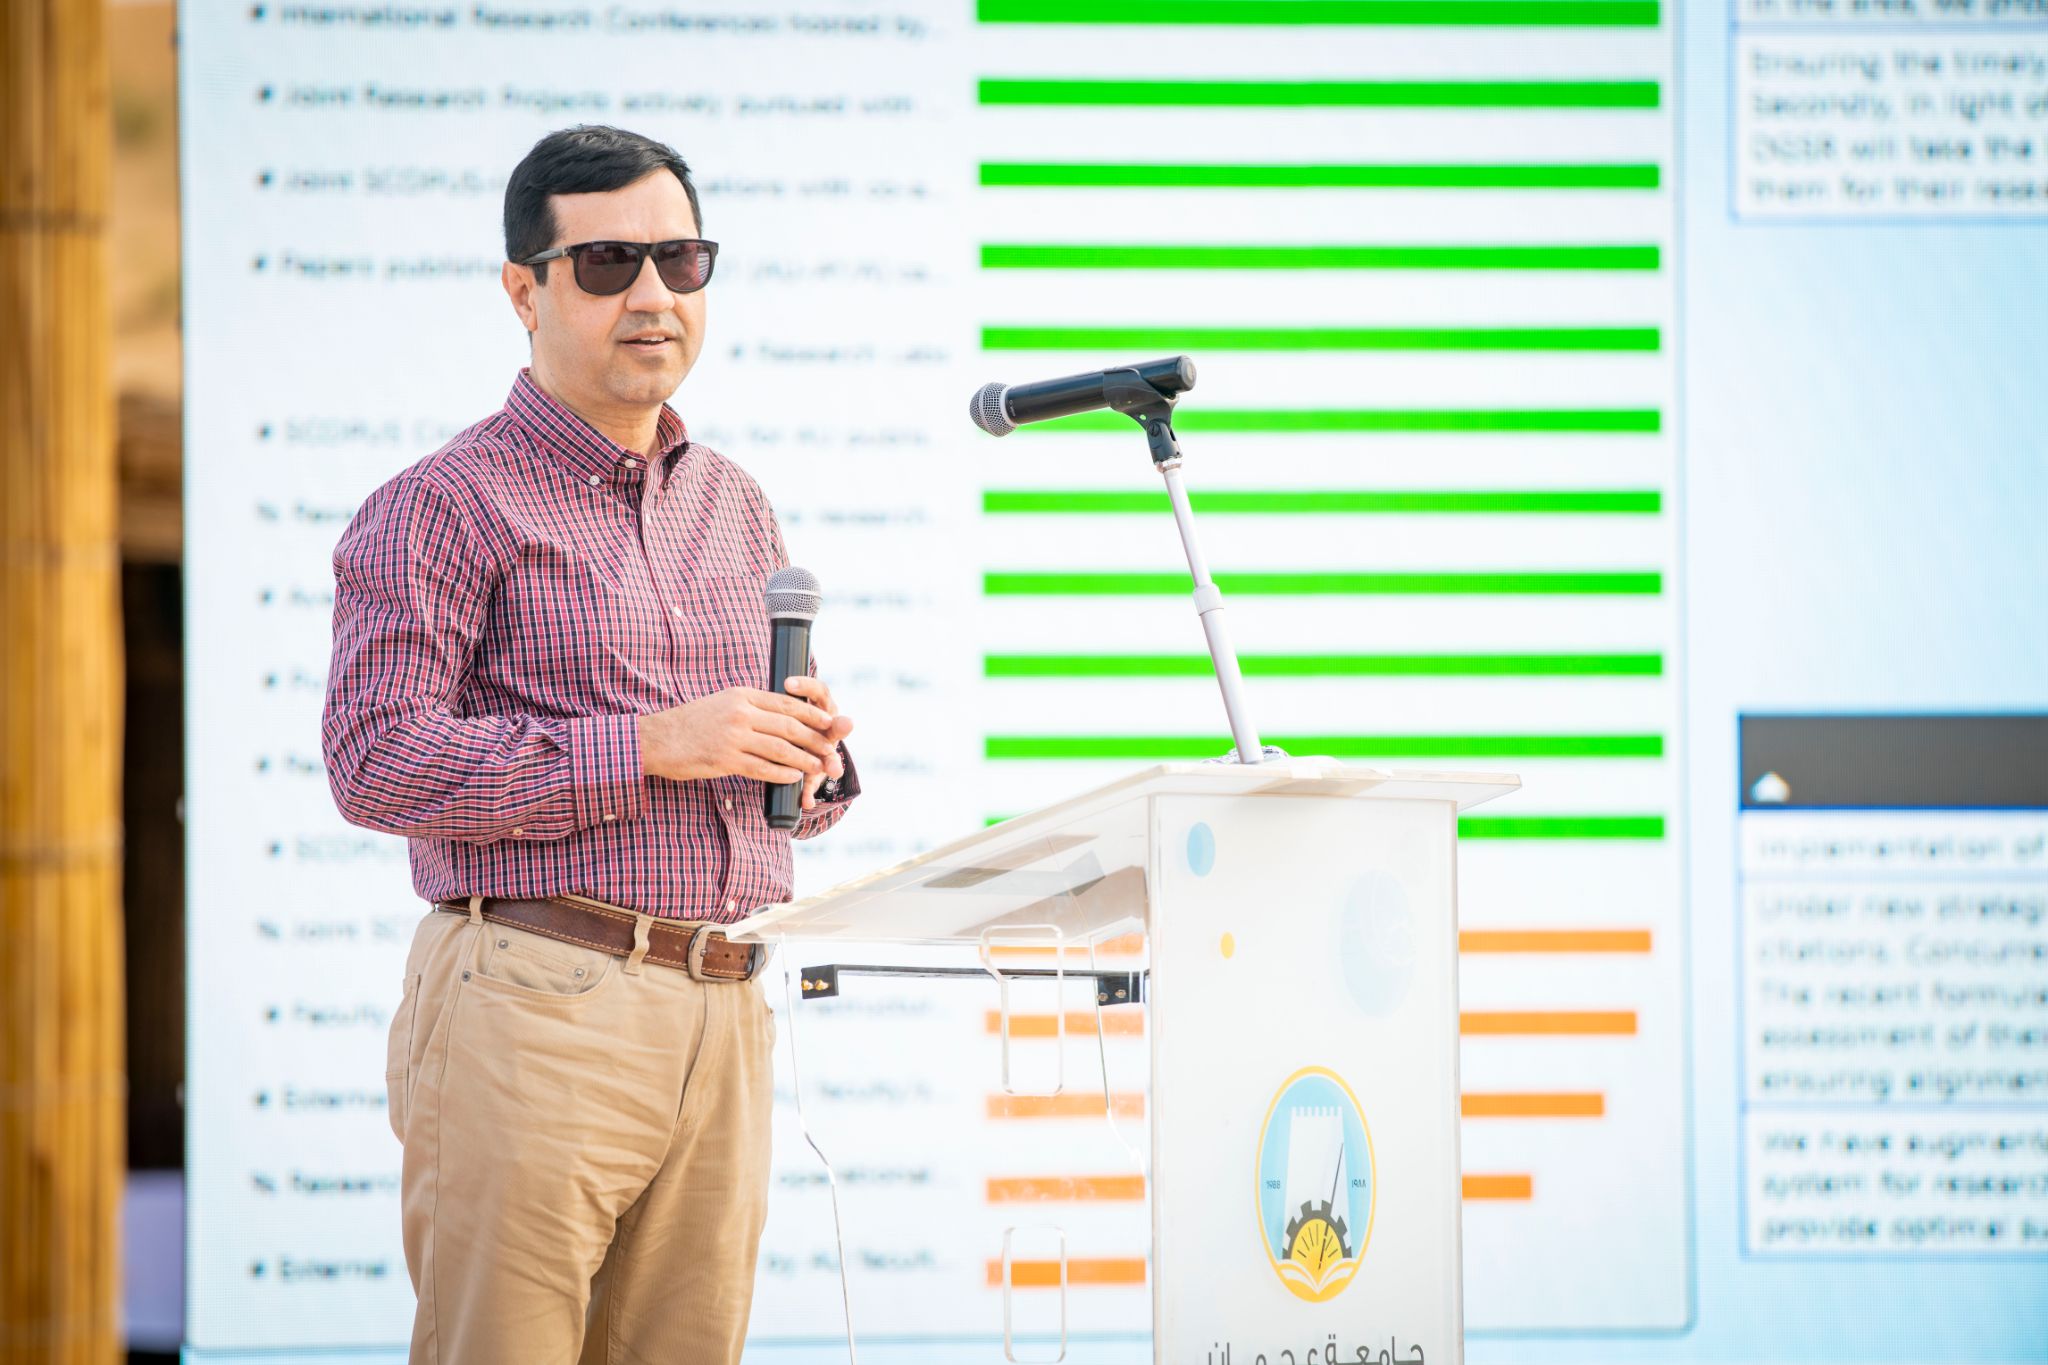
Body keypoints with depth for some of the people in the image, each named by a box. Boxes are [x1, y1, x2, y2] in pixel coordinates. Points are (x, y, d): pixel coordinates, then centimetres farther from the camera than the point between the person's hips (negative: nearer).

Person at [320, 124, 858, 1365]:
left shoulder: (735, 506, 21)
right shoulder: (447, 504, -1)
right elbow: (377, 759, -13)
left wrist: (814, 764, 3)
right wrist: (652, 747, -15)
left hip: (726, 1019, 6)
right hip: (534, 1010, -6)